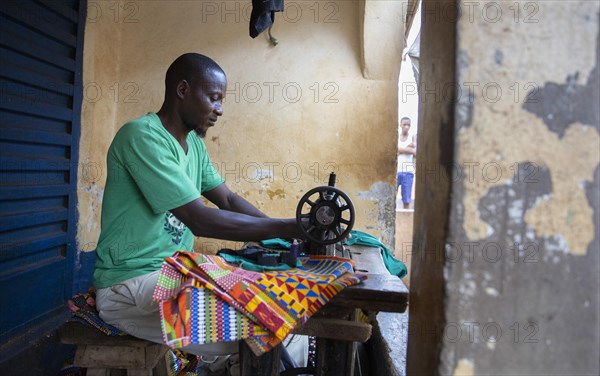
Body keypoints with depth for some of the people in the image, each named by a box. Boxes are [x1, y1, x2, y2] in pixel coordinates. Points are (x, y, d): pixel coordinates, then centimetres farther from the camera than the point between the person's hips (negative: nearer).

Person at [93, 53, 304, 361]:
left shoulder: (194, 143, 7)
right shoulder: (142, 136, -21)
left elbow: (229, 200, 8)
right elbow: (200, 220, -26)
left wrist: (289, 231, -5)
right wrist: (288, 228, -22)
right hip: (131, 283, -8)